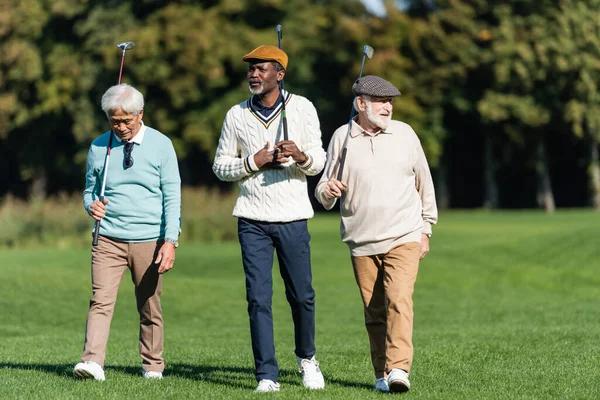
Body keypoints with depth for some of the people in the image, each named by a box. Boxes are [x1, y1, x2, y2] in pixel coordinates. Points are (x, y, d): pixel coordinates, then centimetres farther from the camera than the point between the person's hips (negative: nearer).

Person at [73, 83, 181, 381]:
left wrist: (170, 240, -11)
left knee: (149, 306, 5)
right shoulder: (98, 148, 6)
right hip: (109, 239, 1)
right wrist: (92, 205, -8)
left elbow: (172, 196, -2)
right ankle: (92, 362, -21)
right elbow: (90, 191, 17)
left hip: (149, 242, -1)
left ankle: (152, 365, 18)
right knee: (101, 300, -13)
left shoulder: (161, 145, 0)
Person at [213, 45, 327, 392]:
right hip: (253, 220, 1)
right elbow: (221, 166, 8)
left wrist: (301, 156, -20)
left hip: (293, 219, 0)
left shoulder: (302, 108, 3)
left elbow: (319, 162, 3)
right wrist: (255, 161, -9)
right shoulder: (237, 115, 5)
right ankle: (267, 375, -1)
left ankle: (307, 359, 27)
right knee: (258, 298, -4)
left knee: (302, 296, 4)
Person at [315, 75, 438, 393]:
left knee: (399, 301, -18)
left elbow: (424, 183, 14)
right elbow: (323, 192, 8)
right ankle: (382, 375, 13)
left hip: (404, 238, -1)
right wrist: (328, 191, -17)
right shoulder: (341, 137, 3)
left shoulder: (404, 133, 5)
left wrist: (426, 229, 13)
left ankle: (398, 369, -25)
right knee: (374, 312, 4)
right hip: (362, 242, 1)